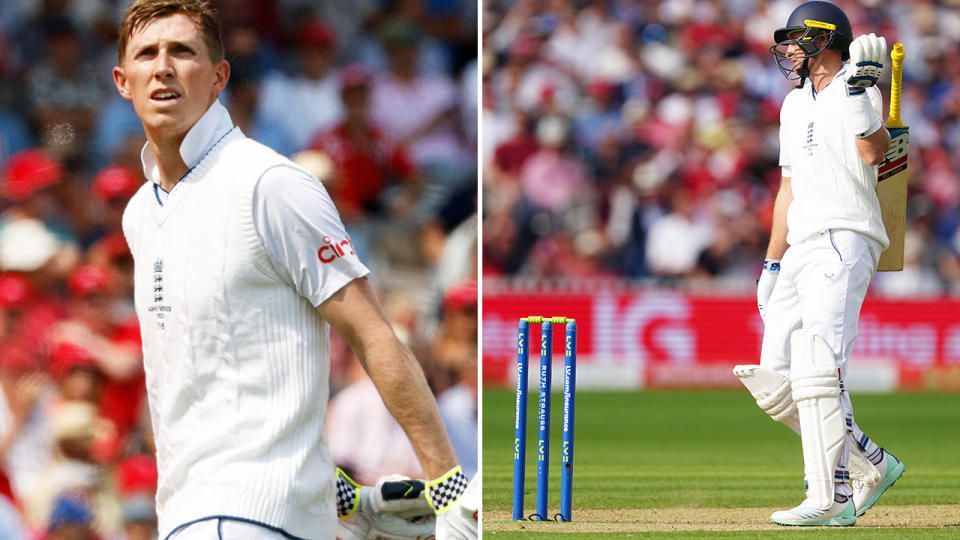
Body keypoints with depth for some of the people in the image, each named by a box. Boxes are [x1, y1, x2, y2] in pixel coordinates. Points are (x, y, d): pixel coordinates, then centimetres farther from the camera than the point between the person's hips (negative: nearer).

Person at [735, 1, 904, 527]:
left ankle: (829, 500, -21)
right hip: (802, 248, 9)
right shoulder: (796, 103, 23)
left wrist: (859, 91, -28)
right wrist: (772, 263, 23)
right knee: (773, 384, 3)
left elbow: (871, 152, -22)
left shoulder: (855, 90, -3)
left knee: (817, 367, -20)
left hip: (843, 241, -9)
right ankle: (872, 465, 12)